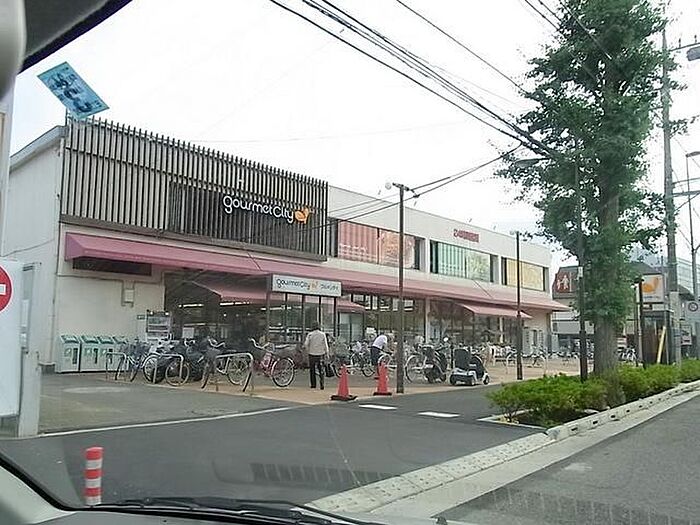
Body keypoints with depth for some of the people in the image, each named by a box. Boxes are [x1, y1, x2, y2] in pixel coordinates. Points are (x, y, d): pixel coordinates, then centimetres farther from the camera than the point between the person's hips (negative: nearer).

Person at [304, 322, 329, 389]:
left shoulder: (310, 334, -4)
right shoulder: (323, 334, -1)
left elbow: (306, 344, -9)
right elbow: (325, 345, -2)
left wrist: (307, 350, 7)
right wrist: (326, 352, 8)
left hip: (312, 354, -1)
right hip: (320, 354, 1)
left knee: (312, 369, 11)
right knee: (321, 370, 6)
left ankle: (313, 384, 13)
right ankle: (322, 384, -9)